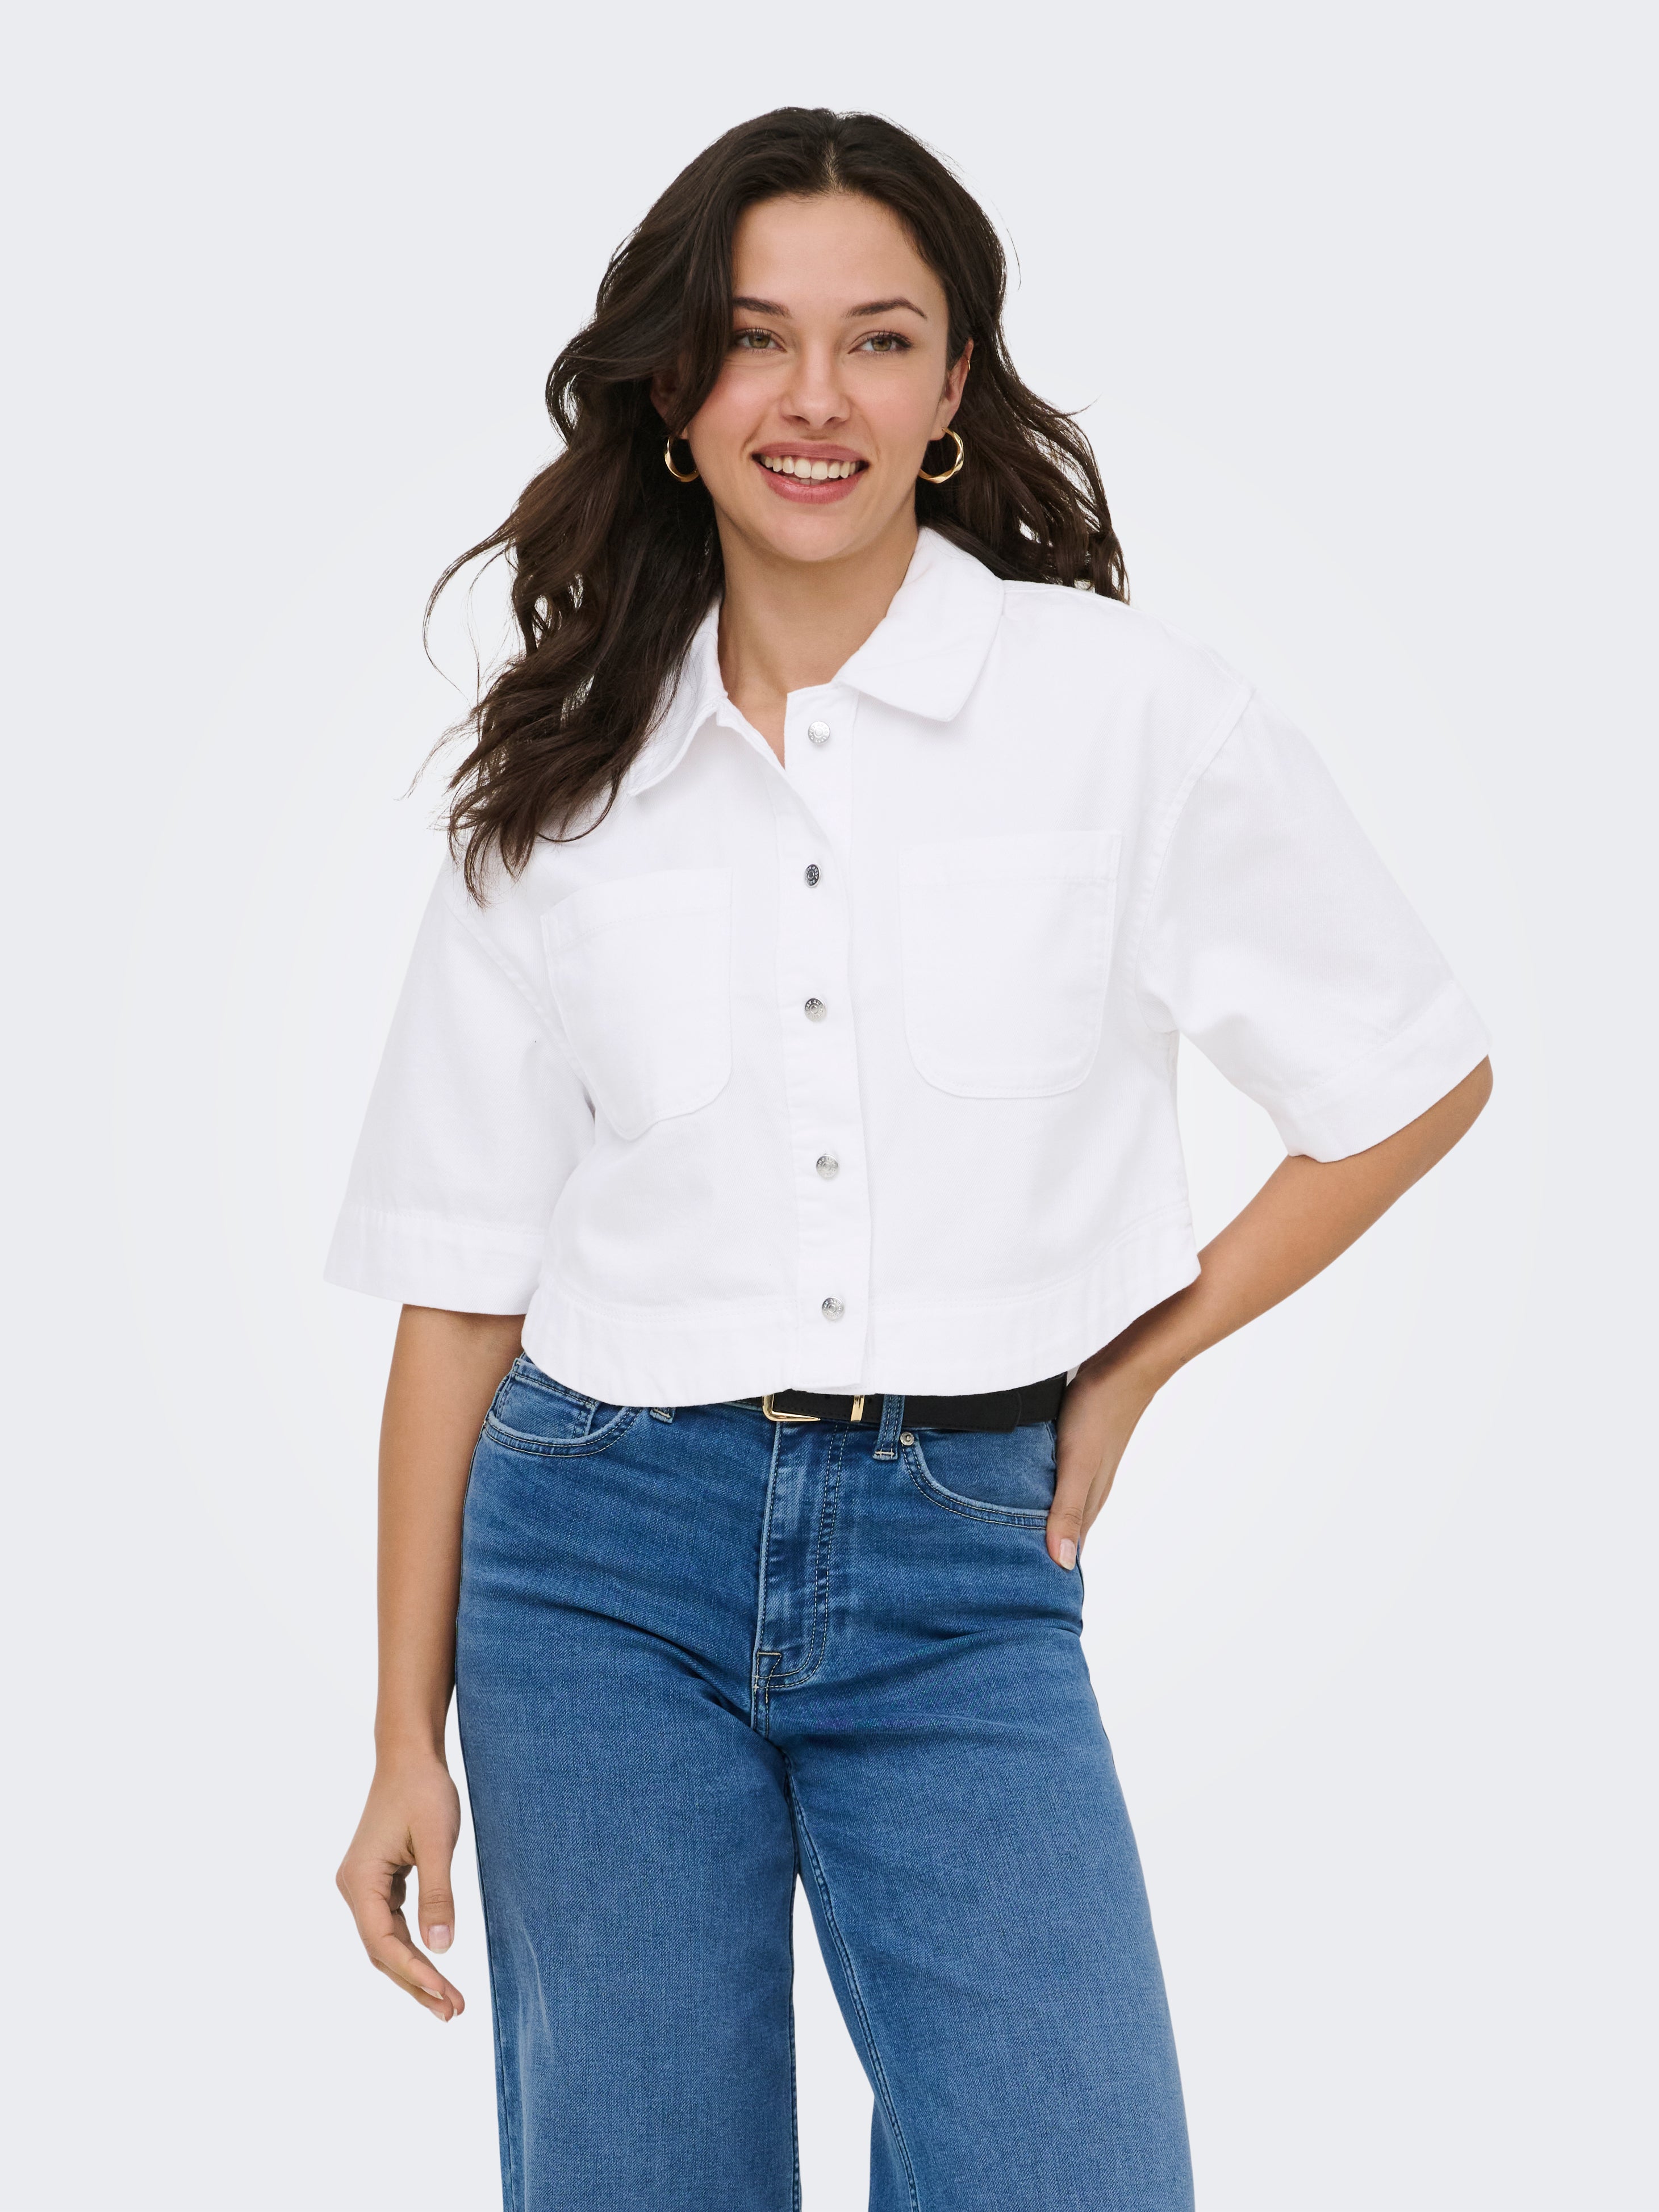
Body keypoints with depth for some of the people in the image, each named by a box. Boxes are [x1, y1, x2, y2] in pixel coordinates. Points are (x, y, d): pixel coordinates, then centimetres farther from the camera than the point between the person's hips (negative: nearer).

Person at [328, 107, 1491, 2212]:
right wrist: (407, 1738, 3)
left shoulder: (1136, 714, -2)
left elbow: (1415, 1076, 8)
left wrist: (1135, 1365, 3)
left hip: (959, 1568, -1)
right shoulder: (563, 785, 4)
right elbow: (463, 1274, 5)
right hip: (602, 1558, 1)